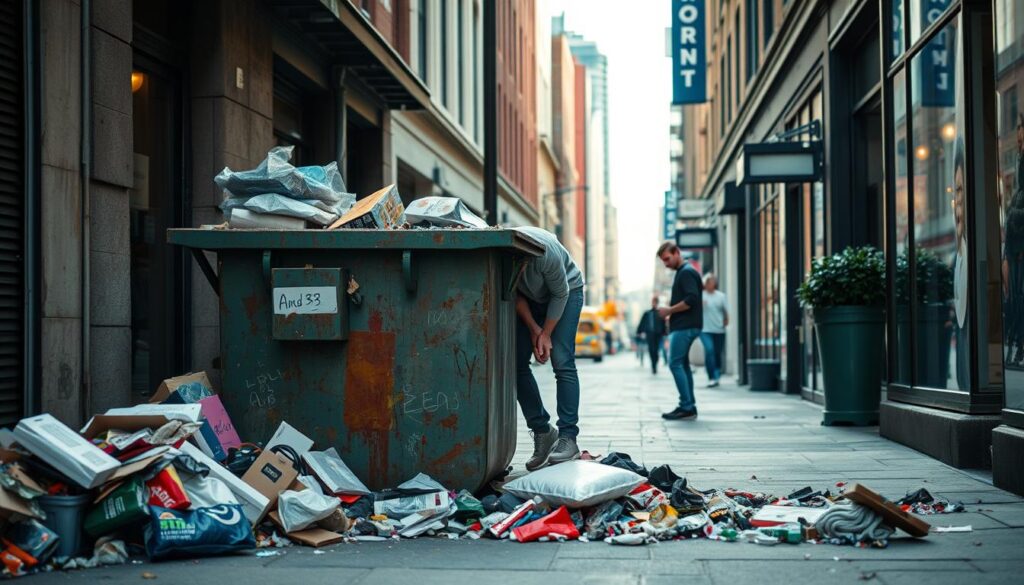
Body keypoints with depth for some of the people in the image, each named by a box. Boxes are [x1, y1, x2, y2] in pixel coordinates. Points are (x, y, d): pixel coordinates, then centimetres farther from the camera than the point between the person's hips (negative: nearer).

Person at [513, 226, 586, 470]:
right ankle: (542, 431, 4)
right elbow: (514, 294, -8)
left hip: (567, 290, -4)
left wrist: (546, 334, -17)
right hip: (532, 298, 4)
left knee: (562, 362, -16)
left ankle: (568, 437, -17)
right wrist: (533, 328, -13)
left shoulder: (545, 251, -39)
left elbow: (560, 294, -21)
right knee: (517, 362, -6)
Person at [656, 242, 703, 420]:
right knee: (682, 365, 11)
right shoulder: (683, 272, 20)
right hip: (684, 326, 10)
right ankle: (689, 407, 12)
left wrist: (669, 310, -15)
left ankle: (687, 407, -13)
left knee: (675, 364, -12)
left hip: (684, 327, -10)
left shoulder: (686, 272, -11)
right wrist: (671, 311, 12)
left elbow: (692, 299, -22)